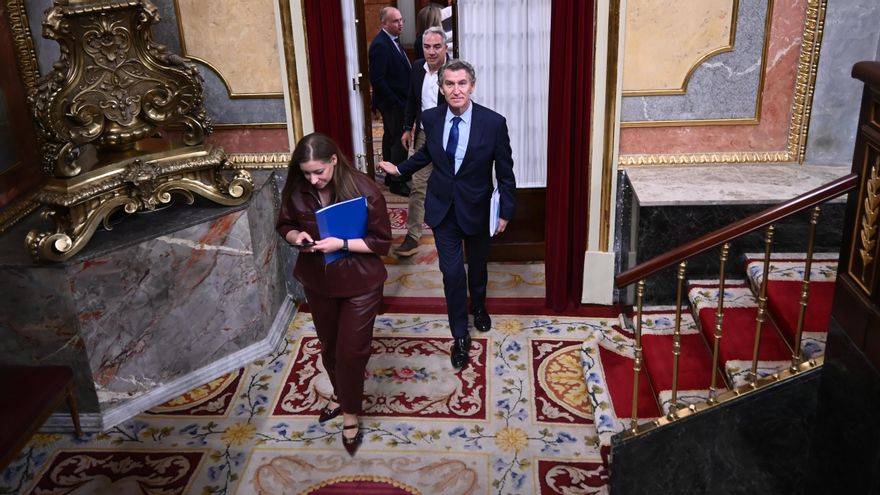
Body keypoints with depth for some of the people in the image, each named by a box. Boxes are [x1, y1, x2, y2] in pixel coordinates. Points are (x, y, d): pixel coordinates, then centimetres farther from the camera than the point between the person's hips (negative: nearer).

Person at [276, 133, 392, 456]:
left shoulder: (364, 191, -22)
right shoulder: (296, 191, -11)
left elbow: (382, 242, -16)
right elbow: (284, 224, 6)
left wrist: (342, 244, -29)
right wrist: (296, 236, -18)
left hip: (360, 285, -4)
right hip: (317, 282, 4)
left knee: (351, 352, 5)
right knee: (329, 347, 22)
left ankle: (351, 413, 27)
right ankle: (340, 395, 49)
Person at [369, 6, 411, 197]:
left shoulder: (392, 40, 9)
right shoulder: (380, 45, -20)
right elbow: (377, 79, -23)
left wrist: (400, 100, 9)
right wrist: (395, 102, -20)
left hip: (398, 101, 10)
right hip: (392, 102, -10)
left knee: (390, 138, 18)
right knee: (399, 141, -4)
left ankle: (391, 176, 31)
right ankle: (397, 182, 6)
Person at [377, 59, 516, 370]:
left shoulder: (493, 123, -19)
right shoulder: (431, 118, -11)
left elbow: (505, 172, -9)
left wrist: (506, 212, -7)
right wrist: (400, 169, 16)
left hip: (476, 207, -1)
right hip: (442, 207, 1)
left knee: (478, 264, 21)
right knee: (452, 271, -2)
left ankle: (478, 307, 52)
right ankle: (460, 336, 14)